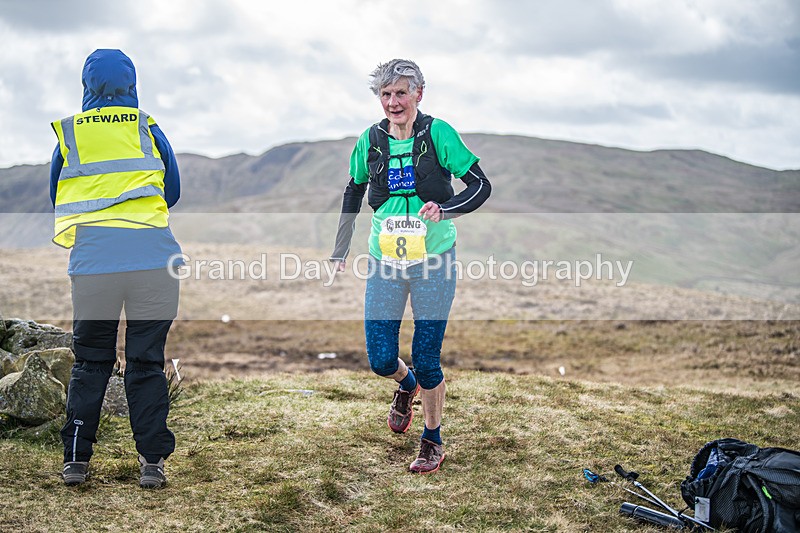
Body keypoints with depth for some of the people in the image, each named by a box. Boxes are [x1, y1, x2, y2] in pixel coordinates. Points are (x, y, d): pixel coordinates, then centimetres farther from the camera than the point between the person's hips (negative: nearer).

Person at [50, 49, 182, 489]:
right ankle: (152, 461, 6)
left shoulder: (68, 134, 10)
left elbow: (57, 199, 20)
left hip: (91, 258, 1)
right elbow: (173, 192, 20)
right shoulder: (149, 129, 9)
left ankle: (75, 458, 13)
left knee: (90, 361, 13)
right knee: (147, 361, 5)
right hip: (151, 255, -1)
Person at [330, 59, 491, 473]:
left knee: (426, 360, 1)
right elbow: (353, 194, 17)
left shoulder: (438, 134, -8)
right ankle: (407, 386, 39)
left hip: (433, 263, -3)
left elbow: (481, 186, -6)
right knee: (381, 360, 2)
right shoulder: (370, 141, 2)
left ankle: (433, 442, 23)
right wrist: (340, 251, 17)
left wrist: (444, 208, -23)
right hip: (385, 264, 3)